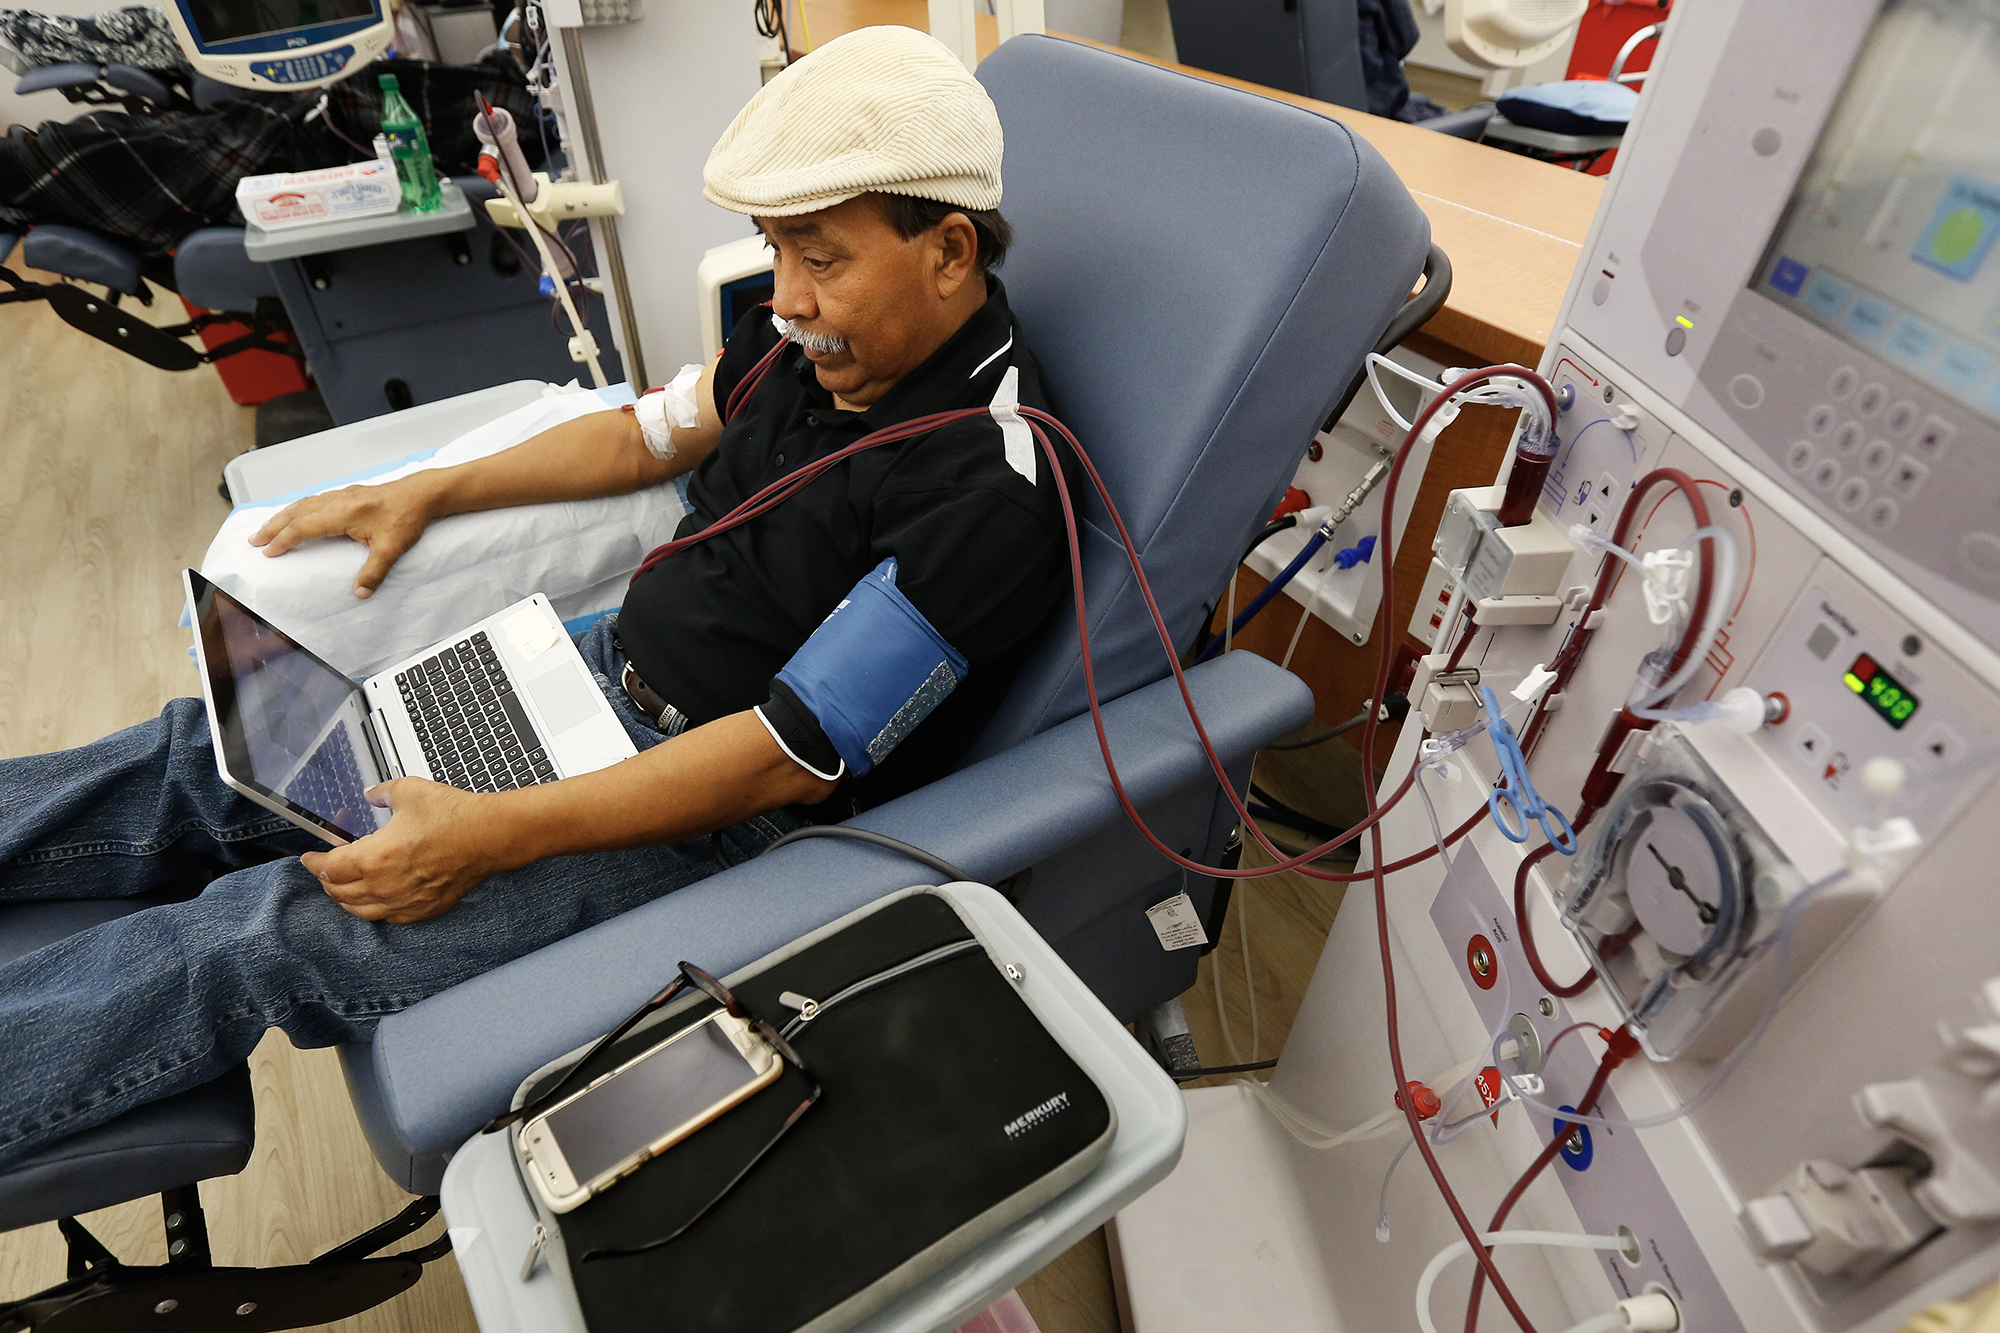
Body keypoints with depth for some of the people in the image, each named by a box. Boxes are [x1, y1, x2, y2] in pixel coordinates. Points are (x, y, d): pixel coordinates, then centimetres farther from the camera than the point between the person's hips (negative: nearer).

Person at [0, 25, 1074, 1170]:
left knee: (263, 933, -14)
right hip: (608, 667, 8)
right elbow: (655, 434, 15)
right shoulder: (827, 325, 0)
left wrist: (499, 834, -24)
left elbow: (795, 756, -26)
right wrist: (427, 493, 14)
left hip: (720, 811, -7)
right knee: (209, 756, 9)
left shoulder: (984, 493, -26)